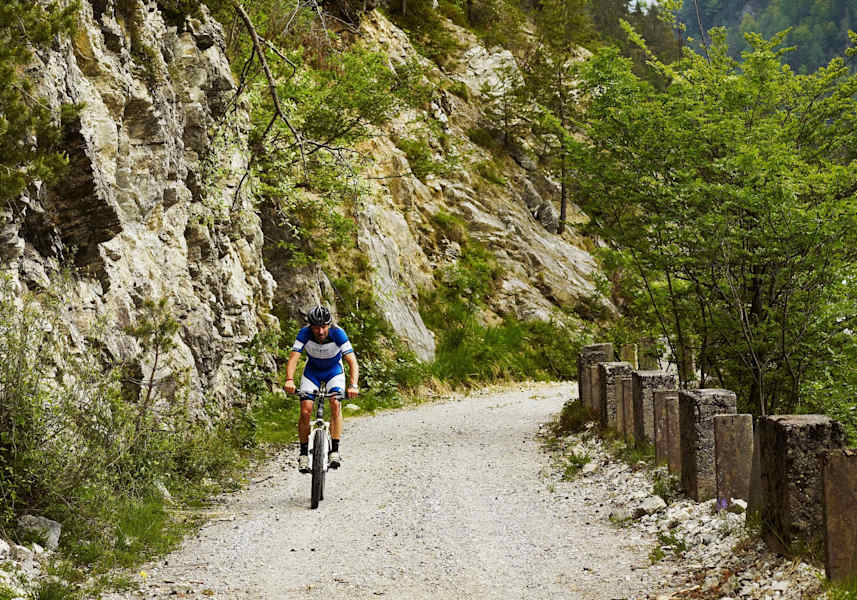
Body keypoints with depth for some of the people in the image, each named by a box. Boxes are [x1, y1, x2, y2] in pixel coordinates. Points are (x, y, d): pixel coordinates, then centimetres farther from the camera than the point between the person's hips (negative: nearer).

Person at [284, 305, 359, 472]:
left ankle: (335, 451, -19)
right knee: (305, 411, -13)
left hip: (334, 372, -1)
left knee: (335, 404, -24)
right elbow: (293, 358, -35)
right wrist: (289, 380, -54)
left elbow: (352, 361, -37)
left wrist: (353, 385, -53)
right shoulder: (305, 333, -28)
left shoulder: (338, 334, -32)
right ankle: (304, 453, 2)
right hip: (312, 372, 1)